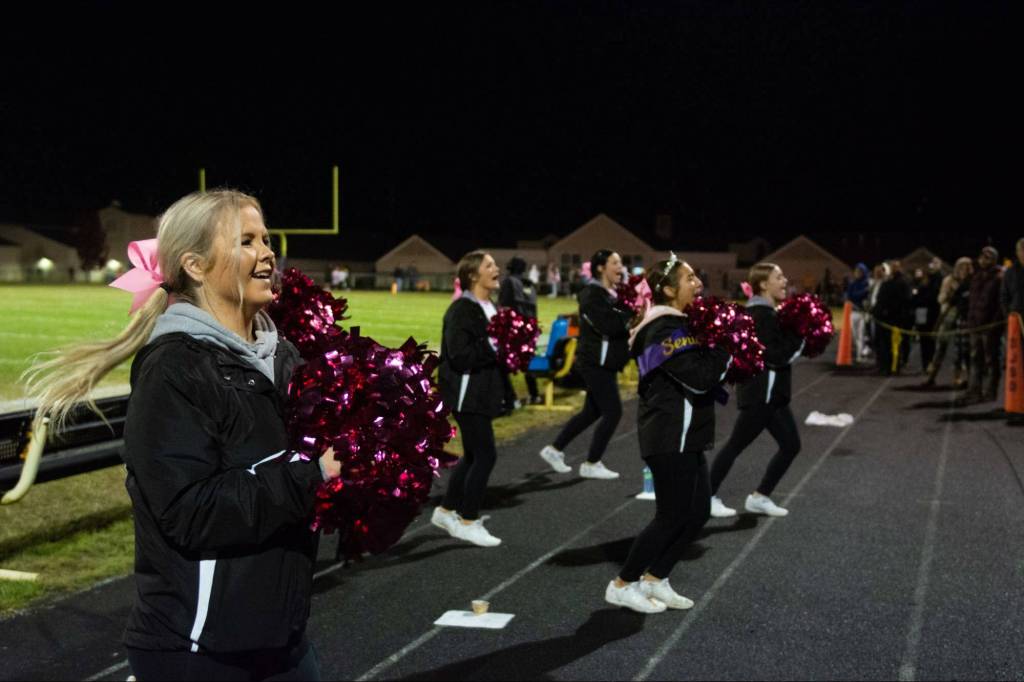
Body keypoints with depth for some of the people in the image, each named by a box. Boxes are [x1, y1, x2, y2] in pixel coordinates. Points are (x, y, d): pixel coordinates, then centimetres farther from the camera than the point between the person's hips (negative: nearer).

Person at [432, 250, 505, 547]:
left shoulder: (490, 308, 12)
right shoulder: (461, 310, -18)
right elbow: (459, 355, -26)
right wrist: (495, 347, -22)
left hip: (481, 392, 10)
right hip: (467, 393, -10)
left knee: (473, 454, 17)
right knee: (485, 455, -6)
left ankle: (446, 511, 30)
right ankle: (468, 522, 6)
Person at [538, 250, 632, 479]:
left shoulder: (612, 293, 15)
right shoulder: (591, 293, -15)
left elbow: (622, 322, 11)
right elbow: (607, 324, -28)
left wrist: (634, 313, -6)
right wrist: (632, 314, -19)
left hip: (604, 362, 10)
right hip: (595, 362, -10)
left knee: (592, 411, 16)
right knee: (613, 411, -7)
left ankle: (554, 449, 25)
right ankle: (591, 464, 4)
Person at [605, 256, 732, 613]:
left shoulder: (675, 325, 15)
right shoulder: (666, 329, -18)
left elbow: (701, 369, 14)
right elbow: (699, 377, -25)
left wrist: (721, 355, -2)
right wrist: (727, 346, -13)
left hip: (683, 436, 10)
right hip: (671, 438, -10)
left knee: (697, 513, 11)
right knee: (672, 517, -2)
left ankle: (654, 578, 22)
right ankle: (622, 585, 10)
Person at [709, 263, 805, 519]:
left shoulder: (768, 312, 14)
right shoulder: (759, 314, -17)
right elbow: (772, 356, -23)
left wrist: (797, 338, 0)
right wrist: (798, 338, -14)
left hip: (773, 393, 10)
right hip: (759, 393, -10)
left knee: (791, 445, 9)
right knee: (736, 445, -1)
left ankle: (759, 497, 17)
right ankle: (709, 497, 9)